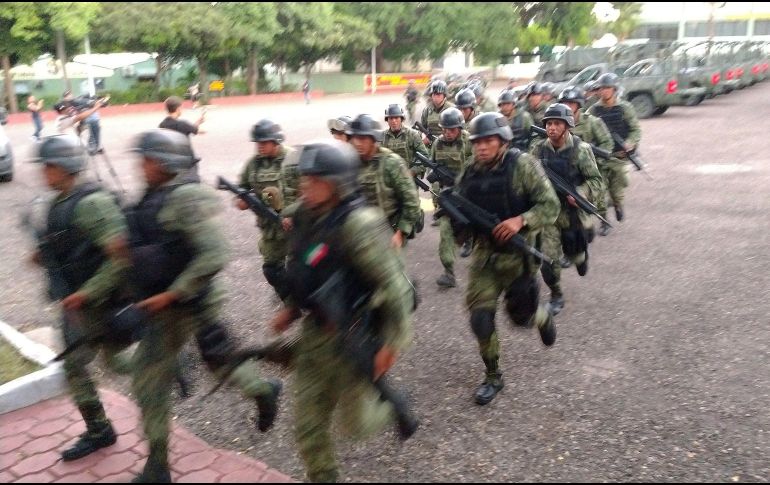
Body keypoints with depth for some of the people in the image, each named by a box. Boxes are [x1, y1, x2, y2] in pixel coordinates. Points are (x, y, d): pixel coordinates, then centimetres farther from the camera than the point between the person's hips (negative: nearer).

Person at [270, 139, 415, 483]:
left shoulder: (358, 223, -24)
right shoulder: (306, 216, 0)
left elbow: (394, 286, -22)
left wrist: (393, 342, -20)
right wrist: (292, 309, 14)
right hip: (315, 332, 7)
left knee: (356, 423, 8)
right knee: (308, 427, 11)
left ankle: (395, 405, 39)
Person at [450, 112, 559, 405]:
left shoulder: (523, 166, -11)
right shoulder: (468, 175, 2)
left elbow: (550, 207, -12)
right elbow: (460, 233, 10)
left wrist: (521, 220, -28)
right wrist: (455, 216, -14)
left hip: (518, 255, -3)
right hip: (484, 255, 3)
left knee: (521, 316, 12)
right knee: (480, 318, -3)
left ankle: (543, 317, 50)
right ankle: (493, 377, 17)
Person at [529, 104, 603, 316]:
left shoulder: (581, 150, -12)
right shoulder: (538, 149, -3)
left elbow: (596, 181, -10)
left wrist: (580, 194, -28)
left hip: (573, 212, -1)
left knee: (573, 252, 16)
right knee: (547, 259, -4)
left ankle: (581, 256, 54)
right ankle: (556, 296, 17)